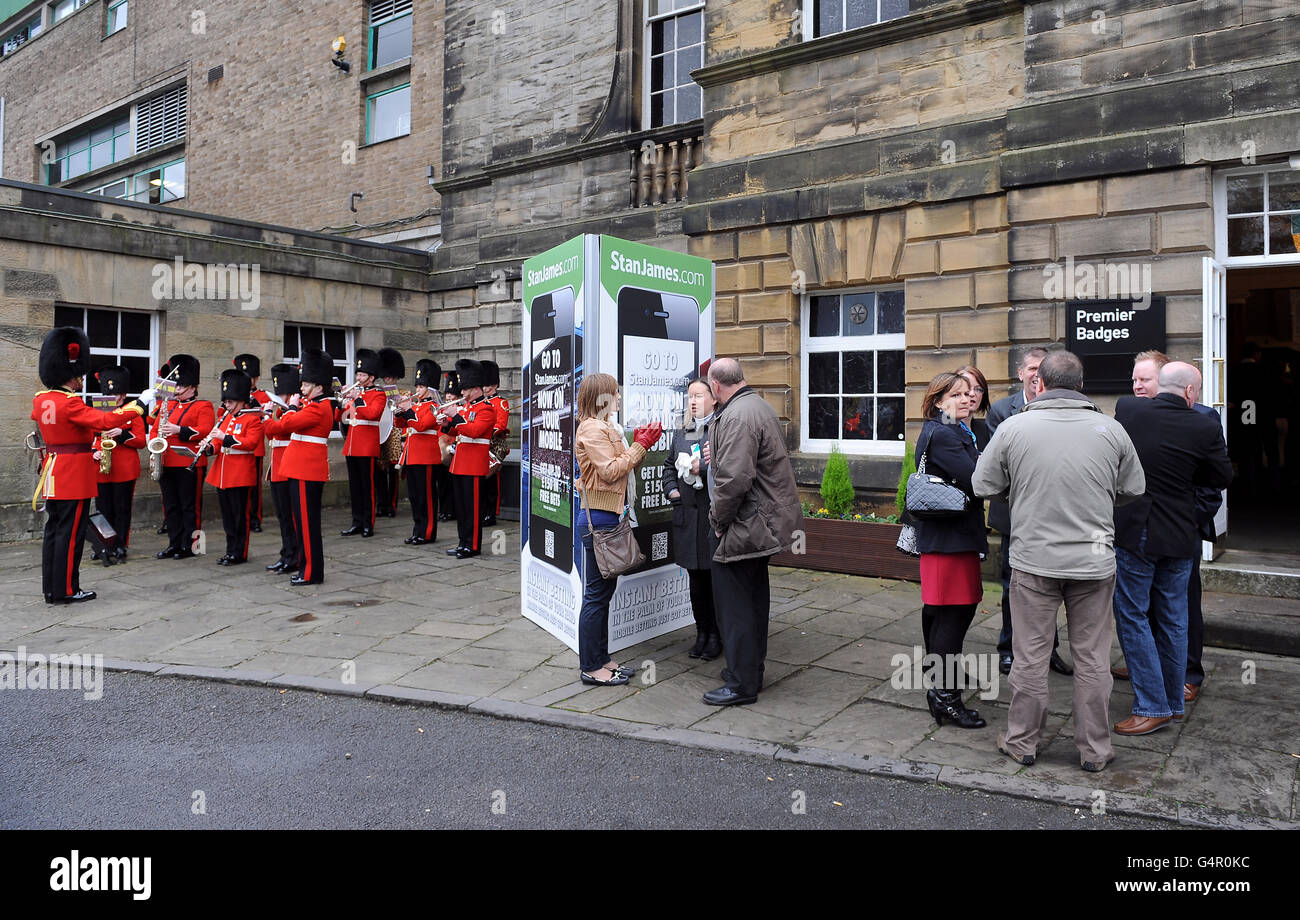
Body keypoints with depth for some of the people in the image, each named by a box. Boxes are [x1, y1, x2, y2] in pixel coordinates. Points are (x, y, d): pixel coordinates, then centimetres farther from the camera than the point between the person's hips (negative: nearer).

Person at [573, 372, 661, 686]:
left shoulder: (605, 428, 19)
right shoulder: (592, 429, -12)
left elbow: (624, 468, 15)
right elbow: (610, 471, -20)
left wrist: (640, 444, 4)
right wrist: (640, 446, -13)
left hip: (608, 518, 10)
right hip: (598, 519, -10)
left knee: (604, 592, 14)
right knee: (596, 595, -3)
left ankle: (601, 660, 23)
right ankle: (591, 668, 5)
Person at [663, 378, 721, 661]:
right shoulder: (680, 433, 16)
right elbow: (669, 465, 25)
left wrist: (703, 468, -19)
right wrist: (671, 489, 10)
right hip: (688, 516, 6)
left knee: (717, 578, 3)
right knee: (696, 580, 12)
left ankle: (716, 635, 16)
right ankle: (702, 633, 24)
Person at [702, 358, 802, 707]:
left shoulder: (737, 417, -20)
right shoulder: (760, 406, 14)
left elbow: (734, 479, -27)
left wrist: (717, 520, -14)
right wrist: (717, 455, 17)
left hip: (745, 525, -11)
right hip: (765, 520, 11)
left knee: (734, 602, -2)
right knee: (754, 597, 20)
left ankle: (742, 684, 5)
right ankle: (751, 668, 33)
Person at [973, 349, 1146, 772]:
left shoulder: (1013, 427, -7)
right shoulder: (1110, 429, -1)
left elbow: (983, 486, -1)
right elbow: (1133, 489, 9)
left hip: (1033, 559, -1)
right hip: (1095, 559, 2)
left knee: (1030, 655, 10)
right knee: (1092, 658, 12)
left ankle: (1022, 742, 23)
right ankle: (1095, 749, 24)